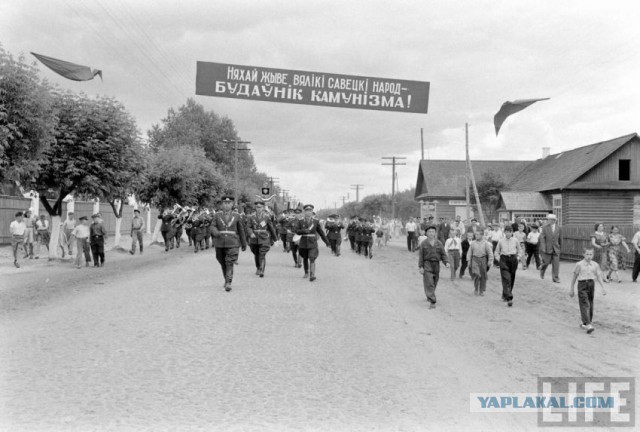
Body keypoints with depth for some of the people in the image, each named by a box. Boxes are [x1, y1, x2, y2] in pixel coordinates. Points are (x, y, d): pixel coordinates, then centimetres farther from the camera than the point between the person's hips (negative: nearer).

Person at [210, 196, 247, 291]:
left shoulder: (236, 216, 6)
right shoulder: (217, 215, 6)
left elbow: (241, 230, 11)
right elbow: (213, 227, -6)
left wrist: (244, 244, 14)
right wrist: (217, 233, -29)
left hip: (232, 243, -2)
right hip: (220, 243, 2)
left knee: (230, 263, -14)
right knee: (223, 264, 13)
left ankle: (228, 283, -17)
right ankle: (226, 279, 33)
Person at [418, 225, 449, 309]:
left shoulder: (439, 243, 5)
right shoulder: (424, 243, -1)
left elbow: (443, 254, 4)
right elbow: (421, 256, -2)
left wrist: (446, 262, -13)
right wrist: (420, 267, -9)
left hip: (436, 265, 3)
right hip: (427, 265, -3)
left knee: (434, 284, 13)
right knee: (429, 283, -12)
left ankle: (429, 296, 38)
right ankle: (432, 302, -15)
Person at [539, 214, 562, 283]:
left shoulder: (559, 229, 6)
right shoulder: (545, 228, -2)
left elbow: (560, 239, 14)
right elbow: (542, 238, -7)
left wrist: (560, 247, 17)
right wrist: (543, 248, -15)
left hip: (556, 249, 2)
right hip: (547, 248, -2)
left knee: (556, 264, -3)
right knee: (546, 262, 4)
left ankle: (556, 278, 1)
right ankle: (542, 270, 36)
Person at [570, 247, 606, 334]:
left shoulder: (595, 265, 7)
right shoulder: (579, 264, -2)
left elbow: (599, 277, 5)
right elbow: (574, 277, 3)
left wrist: (603, 288, -6)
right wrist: (572, 290, 5)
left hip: (591, 284, 4)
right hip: (582, 284, -4)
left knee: (590, 305, 10)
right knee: (585, 305, -13)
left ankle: (585, 323, 24)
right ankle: (588, 324, -20)